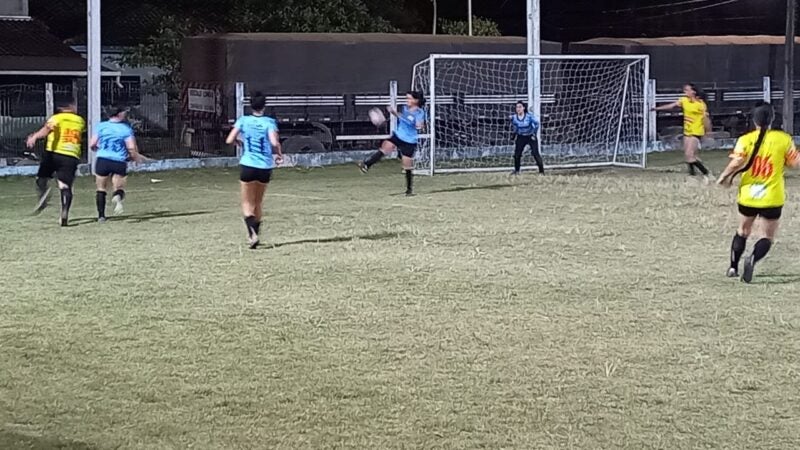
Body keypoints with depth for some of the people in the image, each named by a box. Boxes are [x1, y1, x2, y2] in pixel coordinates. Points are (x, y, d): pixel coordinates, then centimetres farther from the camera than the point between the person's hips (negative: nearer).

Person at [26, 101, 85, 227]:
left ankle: (43, 191, -19)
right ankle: (65, 212, -25)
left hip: (54, 152, -2)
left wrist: (35, 137, -28)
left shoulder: (57, 118, 4)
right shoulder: (80, 121, 16)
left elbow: (47, 128, -15)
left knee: (41, 178, 13)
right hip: (72, 156, 2)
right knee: (65, 186, -5)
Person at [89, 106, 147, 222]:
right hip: (119, 162, -1)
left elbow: (92, 145, 6)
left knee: (101, 189, 12)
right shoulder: (126, 129, 2)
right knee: (119, 187, 9)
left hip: (102, 160, 1)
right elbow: (132, 148, -7)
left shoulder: (101, 126, 7)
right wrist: (136, 157, 12)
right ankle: (118, 197, -27)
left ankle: (101, 215, 4)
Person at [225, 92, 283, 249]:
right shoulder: (269, 122, -5)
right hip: (265, 167, 1)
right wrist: (279, 154, 3)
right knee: (258, 203, 19)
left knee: (247, 204, 4)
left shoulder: (243, 121, -1)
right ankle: (254, 234, 23)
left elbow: (229, 140, -4)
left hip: (247, 166, -1)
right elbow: (274, 143, -17)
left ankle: (252, 232, -20)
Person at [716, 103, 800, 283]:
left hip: (748, 195, 2)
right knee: (768, 237, 7)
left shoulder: (745, 139, -6)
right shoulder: (783, 139, -5)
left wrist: (725, 176, -2)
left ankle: (733, 266, 26)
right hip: (772, 198, -2)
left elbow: (737, 163, -17)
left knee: (743, 231, 23)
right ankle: (752, 259, -20)